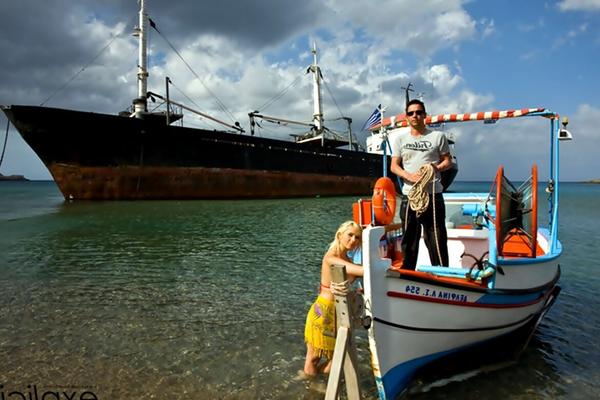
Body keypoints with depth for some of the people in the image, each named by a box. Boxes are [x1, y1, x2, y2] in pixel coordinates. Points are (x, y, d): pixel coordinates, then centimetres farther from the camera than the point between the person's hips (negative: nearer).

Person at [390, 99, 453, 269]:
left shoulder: (438, 136, 8)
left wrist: (436, 168, -13)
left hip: (433, 194, -1)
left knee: (437, 237, -3)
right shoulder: (400, 139, 11)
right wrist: (410, 176, -12)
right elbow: (394, 166, 7)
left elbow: (447, 161, 10)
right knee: (409, 238, 8)